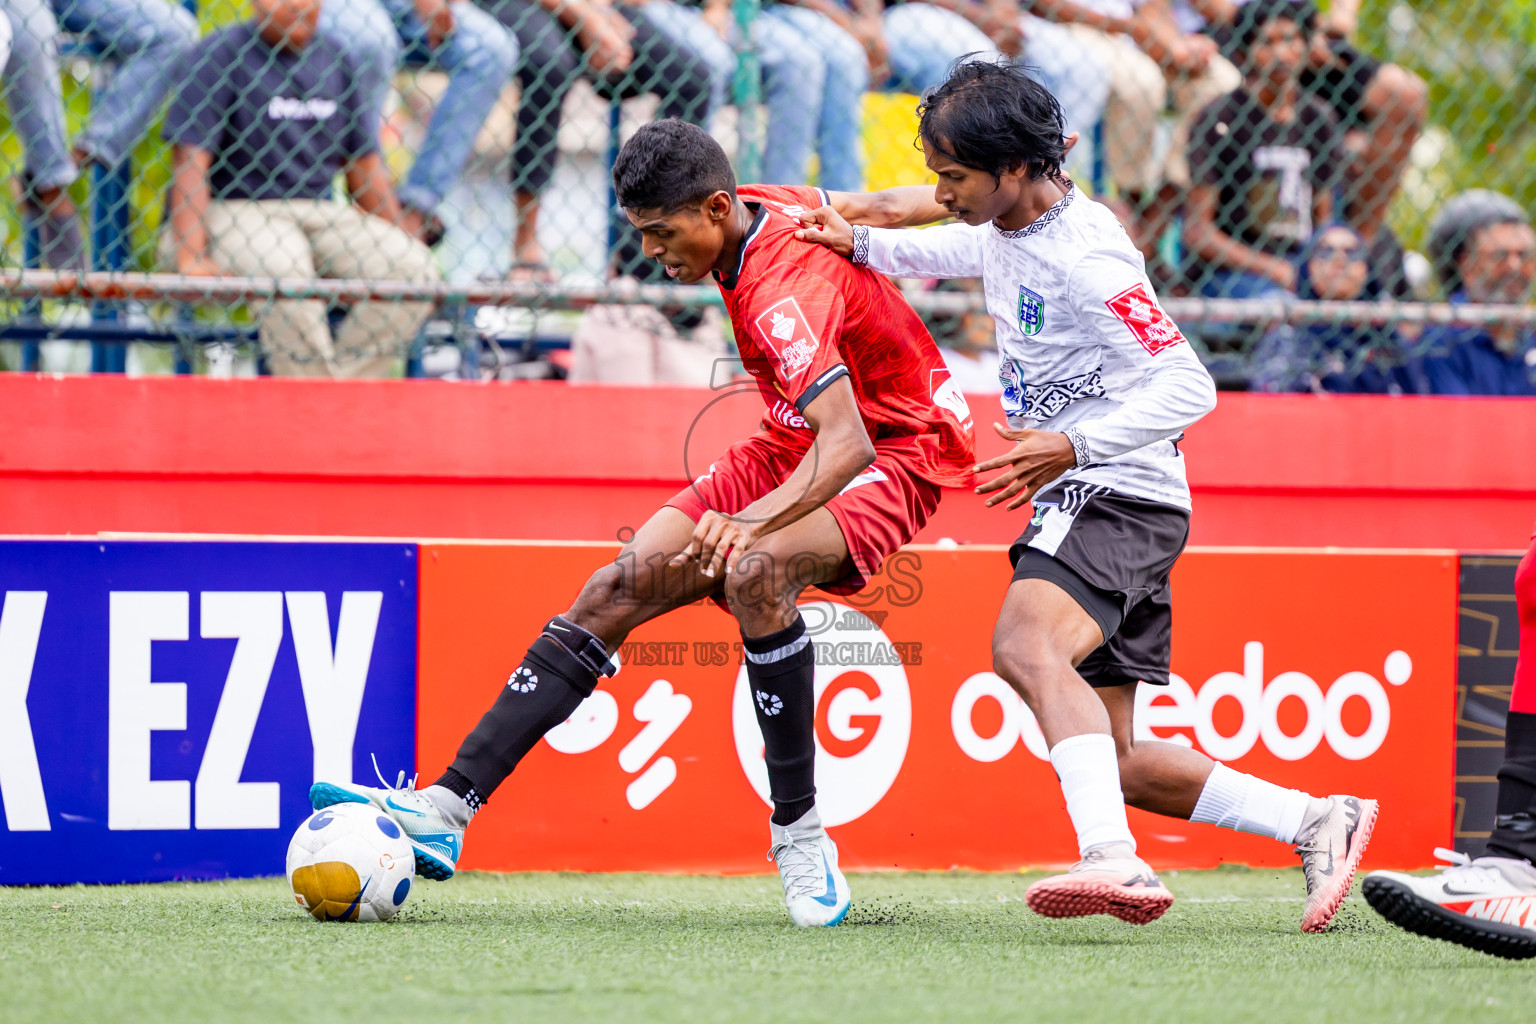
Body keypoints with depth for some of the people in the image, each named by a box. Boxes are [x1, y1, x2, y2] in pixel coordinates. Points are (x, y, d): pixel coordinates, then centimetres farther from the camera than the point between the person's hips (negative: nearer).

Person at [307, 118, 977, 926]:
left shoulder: (784, 287, -30)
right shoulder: (759, 209, -5)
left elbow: (848, 443, -44)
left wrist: (754, 523, -59)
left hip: (894, 454, -9)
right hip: (798, 444, 9)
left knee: (754, 571, -38)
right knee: (620, 587, -6)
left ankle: (799, 834, -25)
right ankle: (447, 807, -11)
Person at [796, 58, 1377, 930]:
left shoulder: (1088, 256, -18)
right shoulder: (1008, 229, 9)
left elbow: (1189, 386, -21)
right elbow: (938, 245, 33)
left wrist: (1073, 447, -30)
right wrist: (859, 240, 13)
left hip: (1118, 491, -10)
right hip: (1078, 500, 10)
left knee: (1026, 645, -37)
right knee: (1113, 762, 8)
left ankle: (1114, 859, -52)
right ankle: (1318, 823, 15)